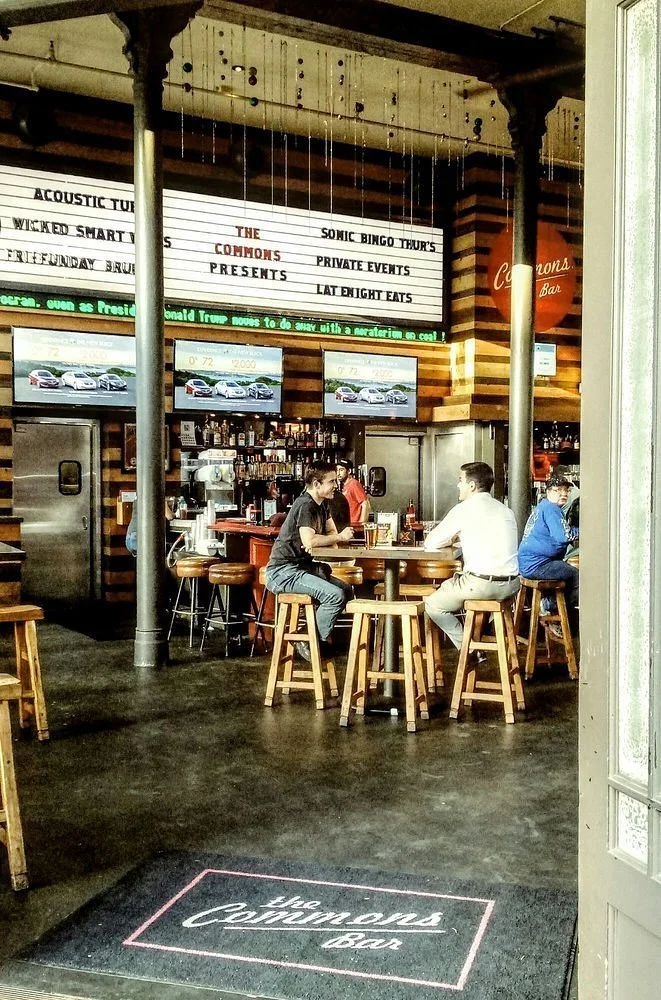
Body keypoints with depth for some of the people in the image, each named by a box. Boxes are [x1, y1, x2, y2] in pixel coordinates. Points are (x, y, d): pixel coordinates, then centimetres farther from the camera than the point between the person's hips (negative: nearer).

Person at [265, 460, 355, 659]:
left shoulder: (322, 504, 13)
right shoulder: (305, 505, -17)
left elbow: (332, 533, 11)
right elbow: (309, 541, -30)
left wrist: (317, 544, -12)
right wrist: (340, 537, -16)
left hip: (302, 567, 10)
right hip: (283, 572, -10)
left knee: (346, 590, 7)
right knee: (335, 595, -23)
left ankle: (319, 634, 10)